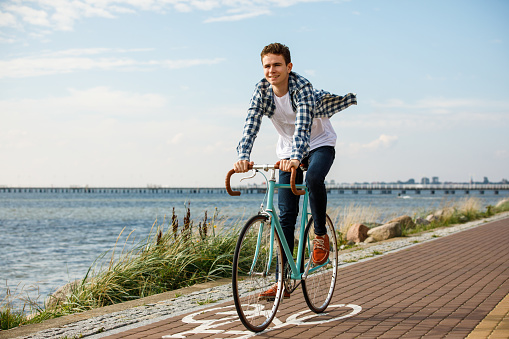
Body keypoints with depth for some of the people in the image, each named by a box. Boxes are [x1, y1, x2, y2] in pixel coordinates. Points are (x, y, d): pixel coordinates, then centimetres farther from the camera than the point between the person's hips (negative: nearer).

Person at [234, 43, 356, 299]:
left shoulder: (302, 87, -27)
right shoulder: (261, 91, -15)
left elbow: (303, 125, -40)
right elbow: (251, 124, -26)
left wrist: (296, 158, -57)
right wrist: (243, 157, -44)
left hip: (319, 144, -4)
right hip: (288, 151, 4)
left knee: (313, 179, -38)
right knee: (285, 215, -2)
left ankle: (321, 235, -12)